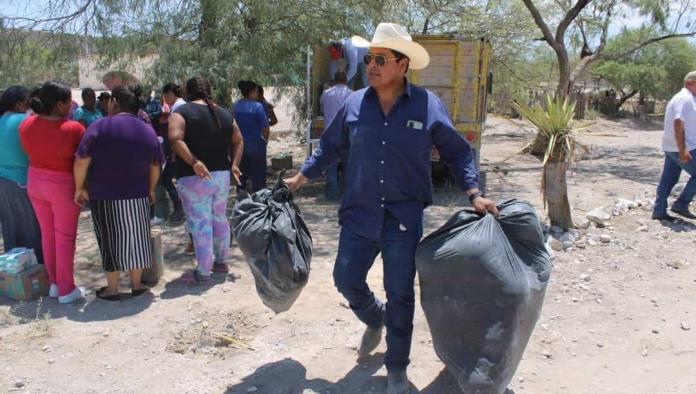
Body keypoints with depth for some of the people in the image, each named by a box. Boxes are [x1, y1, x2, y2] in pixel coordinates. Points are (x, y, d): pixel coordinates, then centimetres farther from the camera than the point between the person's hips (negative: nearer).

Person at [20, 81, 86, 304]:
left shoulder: (26, 125, -4)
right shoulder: (73, 128, -20)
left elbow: (30, 152, 8)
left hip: (35, 183, 6)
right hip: (64, 186, -6)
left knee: (47, 234, 17)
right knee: (65, 237, 5)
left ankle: (53, 283, 28)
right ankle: (66, 290, 12)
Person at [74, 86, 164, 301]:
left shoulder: (100, 126, -9)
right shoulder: (148, 130, 4)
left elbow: (81, 162, -13)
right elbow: (155, 167, 9)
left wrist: (80, 188, -3)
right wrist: (151, 189, 20)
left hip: (104, 196, -3)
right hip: (138, 195, 3)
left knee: (110, 241, 8)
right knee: (135, 238, 14)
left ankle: (112, 289, 16)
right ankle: (137, 284, 22)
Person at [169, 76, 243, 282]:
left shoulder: (182, 112, -6)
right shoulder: (225, 114, 12)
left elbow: (175, 139, -22)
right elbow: (238, 141, 11)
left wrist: (194, 162, -25)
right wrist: (234, 164, 4)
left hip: (194, 177, -6)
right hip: (222, 175, 6)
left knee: (200, 224, -1)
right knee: (220, 219, 19)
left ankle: (203, 272, 5)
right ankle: (221, 261, 32)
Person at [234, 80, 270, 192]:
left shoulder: (236, 105, 1)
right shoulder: (257, 106, -14)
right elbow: (265, 129, -12)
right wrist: (265, 140, 6)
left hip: (240, 145, 5)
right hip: (256, 145, -5)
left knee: (241, 176, 16)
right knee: (258, 178, 5)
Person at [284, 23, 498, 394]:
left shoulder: (428, 105, -7)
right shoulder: (354, 103, 0)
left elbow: (457, 151, 1)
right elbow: (330, 146, 14)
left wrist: (474, 194, -10)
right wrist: (301, 177, 12)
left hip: (404, 219, -2)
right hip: (359, 215, 3)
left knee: (400, 295, 6)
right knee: (346, 279, 10)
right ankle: (375, 319, 44)